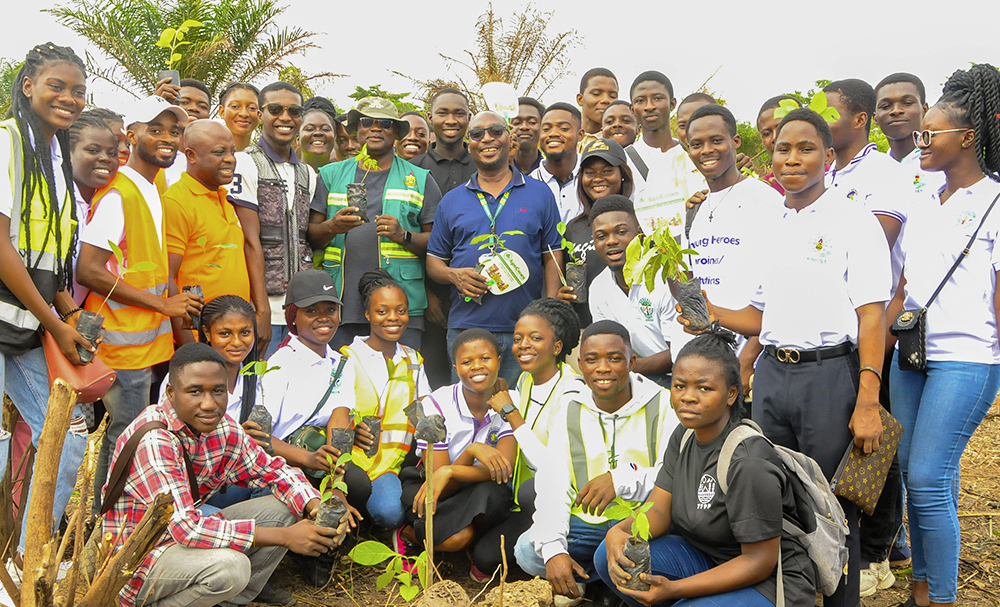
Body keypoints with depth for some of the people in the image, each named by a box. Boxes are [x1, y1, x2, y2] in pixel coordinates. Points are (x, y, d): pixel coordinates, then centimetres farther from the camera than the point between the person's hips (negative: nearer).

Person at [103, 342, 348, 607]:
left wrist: (316, 507, -14)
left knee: (282, 508, -2)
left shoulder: (221, 427, -4)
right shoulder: (154, 440, -28)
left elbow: (272, 469, 7)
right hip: (135, 560, -8)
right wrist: (285, 536, -32)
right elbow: (186, 527, -33)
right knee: (229, 565, -33)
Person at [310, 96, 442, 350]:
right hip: (341, 302, 1)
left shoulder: (420, 180, 13)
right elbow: (310, 236, 11)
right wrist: (332, 227, -10)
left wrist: (403, 235, -12)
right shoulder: (331, 175, 16)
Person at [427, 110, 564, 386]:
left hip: (523, 331, -1)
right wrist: (454, 275, -8)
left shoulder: (540, 194, 9)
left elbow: (553, 257, 6)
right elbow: (434, 261, 15)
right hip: (464, 329, 1)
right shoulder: (451, 201, 13)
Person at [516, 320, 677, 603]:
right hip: (587, 524, 4)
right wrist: (553, 549, -19)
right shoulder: (569, 412, 6)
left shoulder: (664, 406, -5)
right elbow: (552, 486, -3)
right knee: (527, 550, -18)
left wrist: (623, 479, -31)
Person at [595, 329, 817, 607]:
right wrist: (619, 532, -25)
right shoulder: (684, 436, 1)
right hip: (709, 558, 8)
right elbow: (659, 508, -1)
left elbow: (759, 561, -22)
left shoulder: (749, 463, -25)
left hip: (771, 582, -8)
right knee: (612, 557, -11)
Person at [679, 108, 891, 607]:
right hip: (772, 374, 5)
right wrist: (713, 314, 1)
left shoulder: (854, 221, -3)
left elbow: (871, 317, -10)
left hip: (830, 373, -5)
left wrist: (867, 402, -17)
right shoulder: (770, 228, 14)